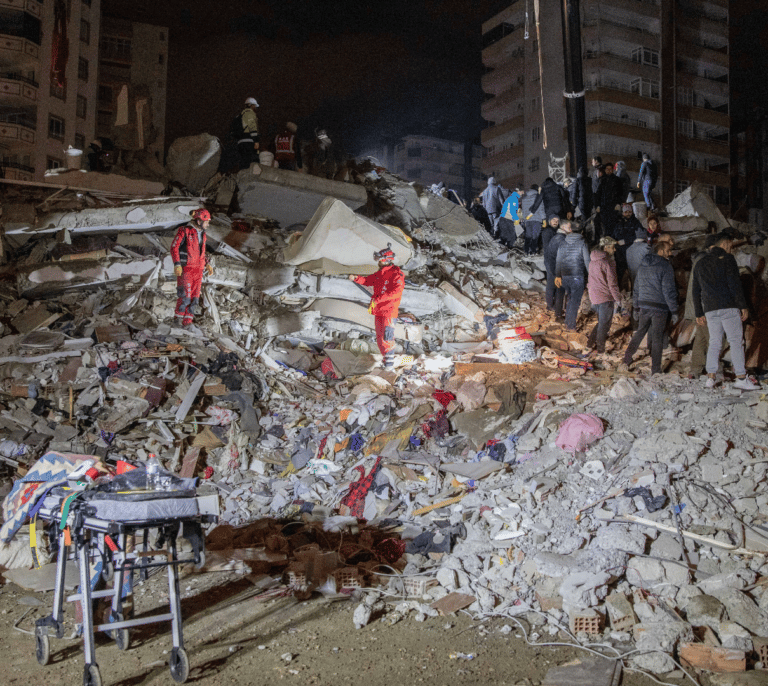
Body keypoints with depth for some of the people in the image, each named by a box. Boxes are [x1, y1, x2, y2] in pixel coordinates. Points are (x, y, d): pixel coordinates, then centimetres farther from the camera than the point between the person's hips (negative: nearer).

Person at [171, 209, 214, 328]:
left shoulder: (202, 234, 13)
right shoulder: (184, 231, -9)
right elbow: (174, 247, -12)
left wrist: (207, 265, 15)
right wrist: (177, 265, -22)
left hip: (197, 270, 6)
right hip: (185, 269, -6)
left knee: (194, 296, 0)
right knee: (185, 295, -14)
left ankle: (187, 321, 4)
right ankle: (179, 316, 5)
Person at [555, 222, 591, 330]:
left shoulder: (563, 244, 5)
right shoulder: (582, 244, -8)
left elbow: (558, 261, 10)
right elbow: (587, 262, -9)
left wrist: (557, 276, 19)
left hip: (565, 276, 5)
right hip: (578, 277, -5)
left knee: (571, 299, 20)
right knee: (575, 301, 3)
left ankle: (568, 322, 23)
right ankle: (571, 325, 5)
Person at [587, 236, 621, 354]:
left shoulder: (593, 260, 10)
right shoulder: (608, 261, -16)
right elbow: (612, 282, -16)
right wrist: (617, 299, -10)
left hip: (594, 296, 8)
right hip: (605, 298, -8)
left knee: (602, 321, 22)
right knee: (604, 324, 3)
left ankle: (591, 341, 22)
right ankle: (600, 349, 9)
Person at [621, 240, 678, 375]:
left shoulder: (643, 265, 11)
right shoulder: (665, 267, -11)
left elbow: (636, 288, 17)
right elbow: (668, 291, -13)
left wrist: (636, 307, 24)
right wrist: (674, 312, -8)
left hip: (644, 306, 6)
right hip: (659, 308, -6)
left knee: (640, 332, 19)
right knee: (657, 338, 0)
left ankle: (627, 359, 15)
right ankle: (655, 370, 4)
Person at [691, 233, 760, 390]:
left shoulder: (700, 263, 18)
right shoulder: (727, 259, -1)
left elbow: (696, 291, 18)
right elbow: (734, 284, -11)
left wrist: (699, 314, 21)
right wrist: (743, 306, -9)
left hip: (710, 309, 5)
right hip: (728, 306, -5)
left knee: (714, 343, 9)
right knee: (736, 341, -3)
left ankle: (710, 378, 2)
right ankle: (741, 379, -5)